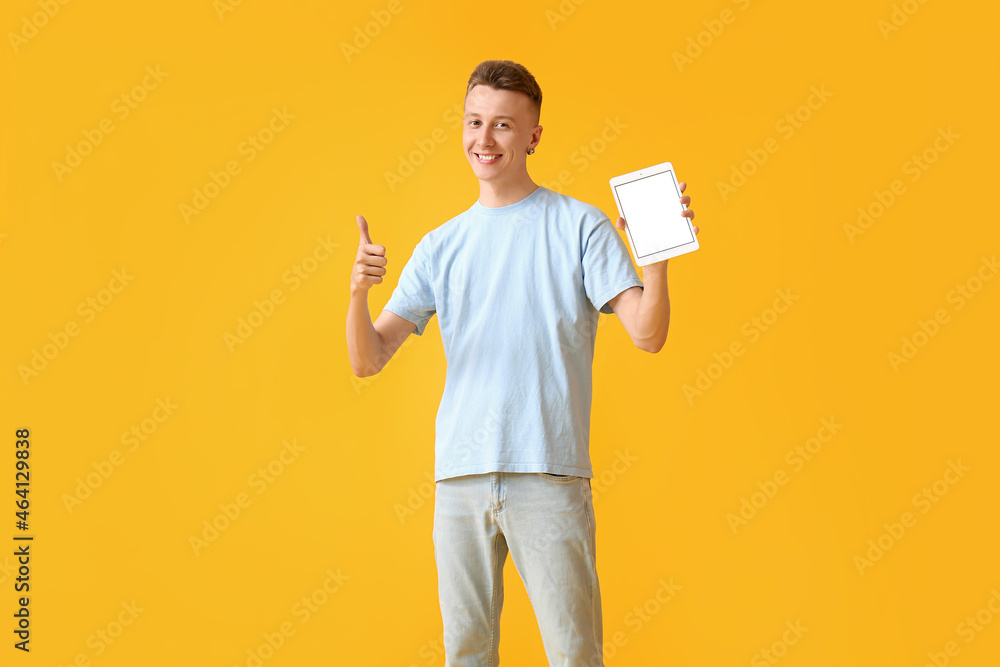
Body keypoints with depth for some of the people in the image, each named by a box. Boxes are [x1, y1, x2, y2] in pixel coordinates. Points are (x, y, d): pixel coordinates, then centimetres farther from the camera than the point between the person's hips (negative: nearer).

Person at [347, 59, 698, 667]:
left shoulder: (580, 225, 2)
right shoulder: (441, 247, 13)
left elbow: (647, 334, -7)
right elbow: (368, 360, 7)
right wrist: (359, 293, -12)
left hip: (549, 477, -3)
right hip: (459, 478, 4)